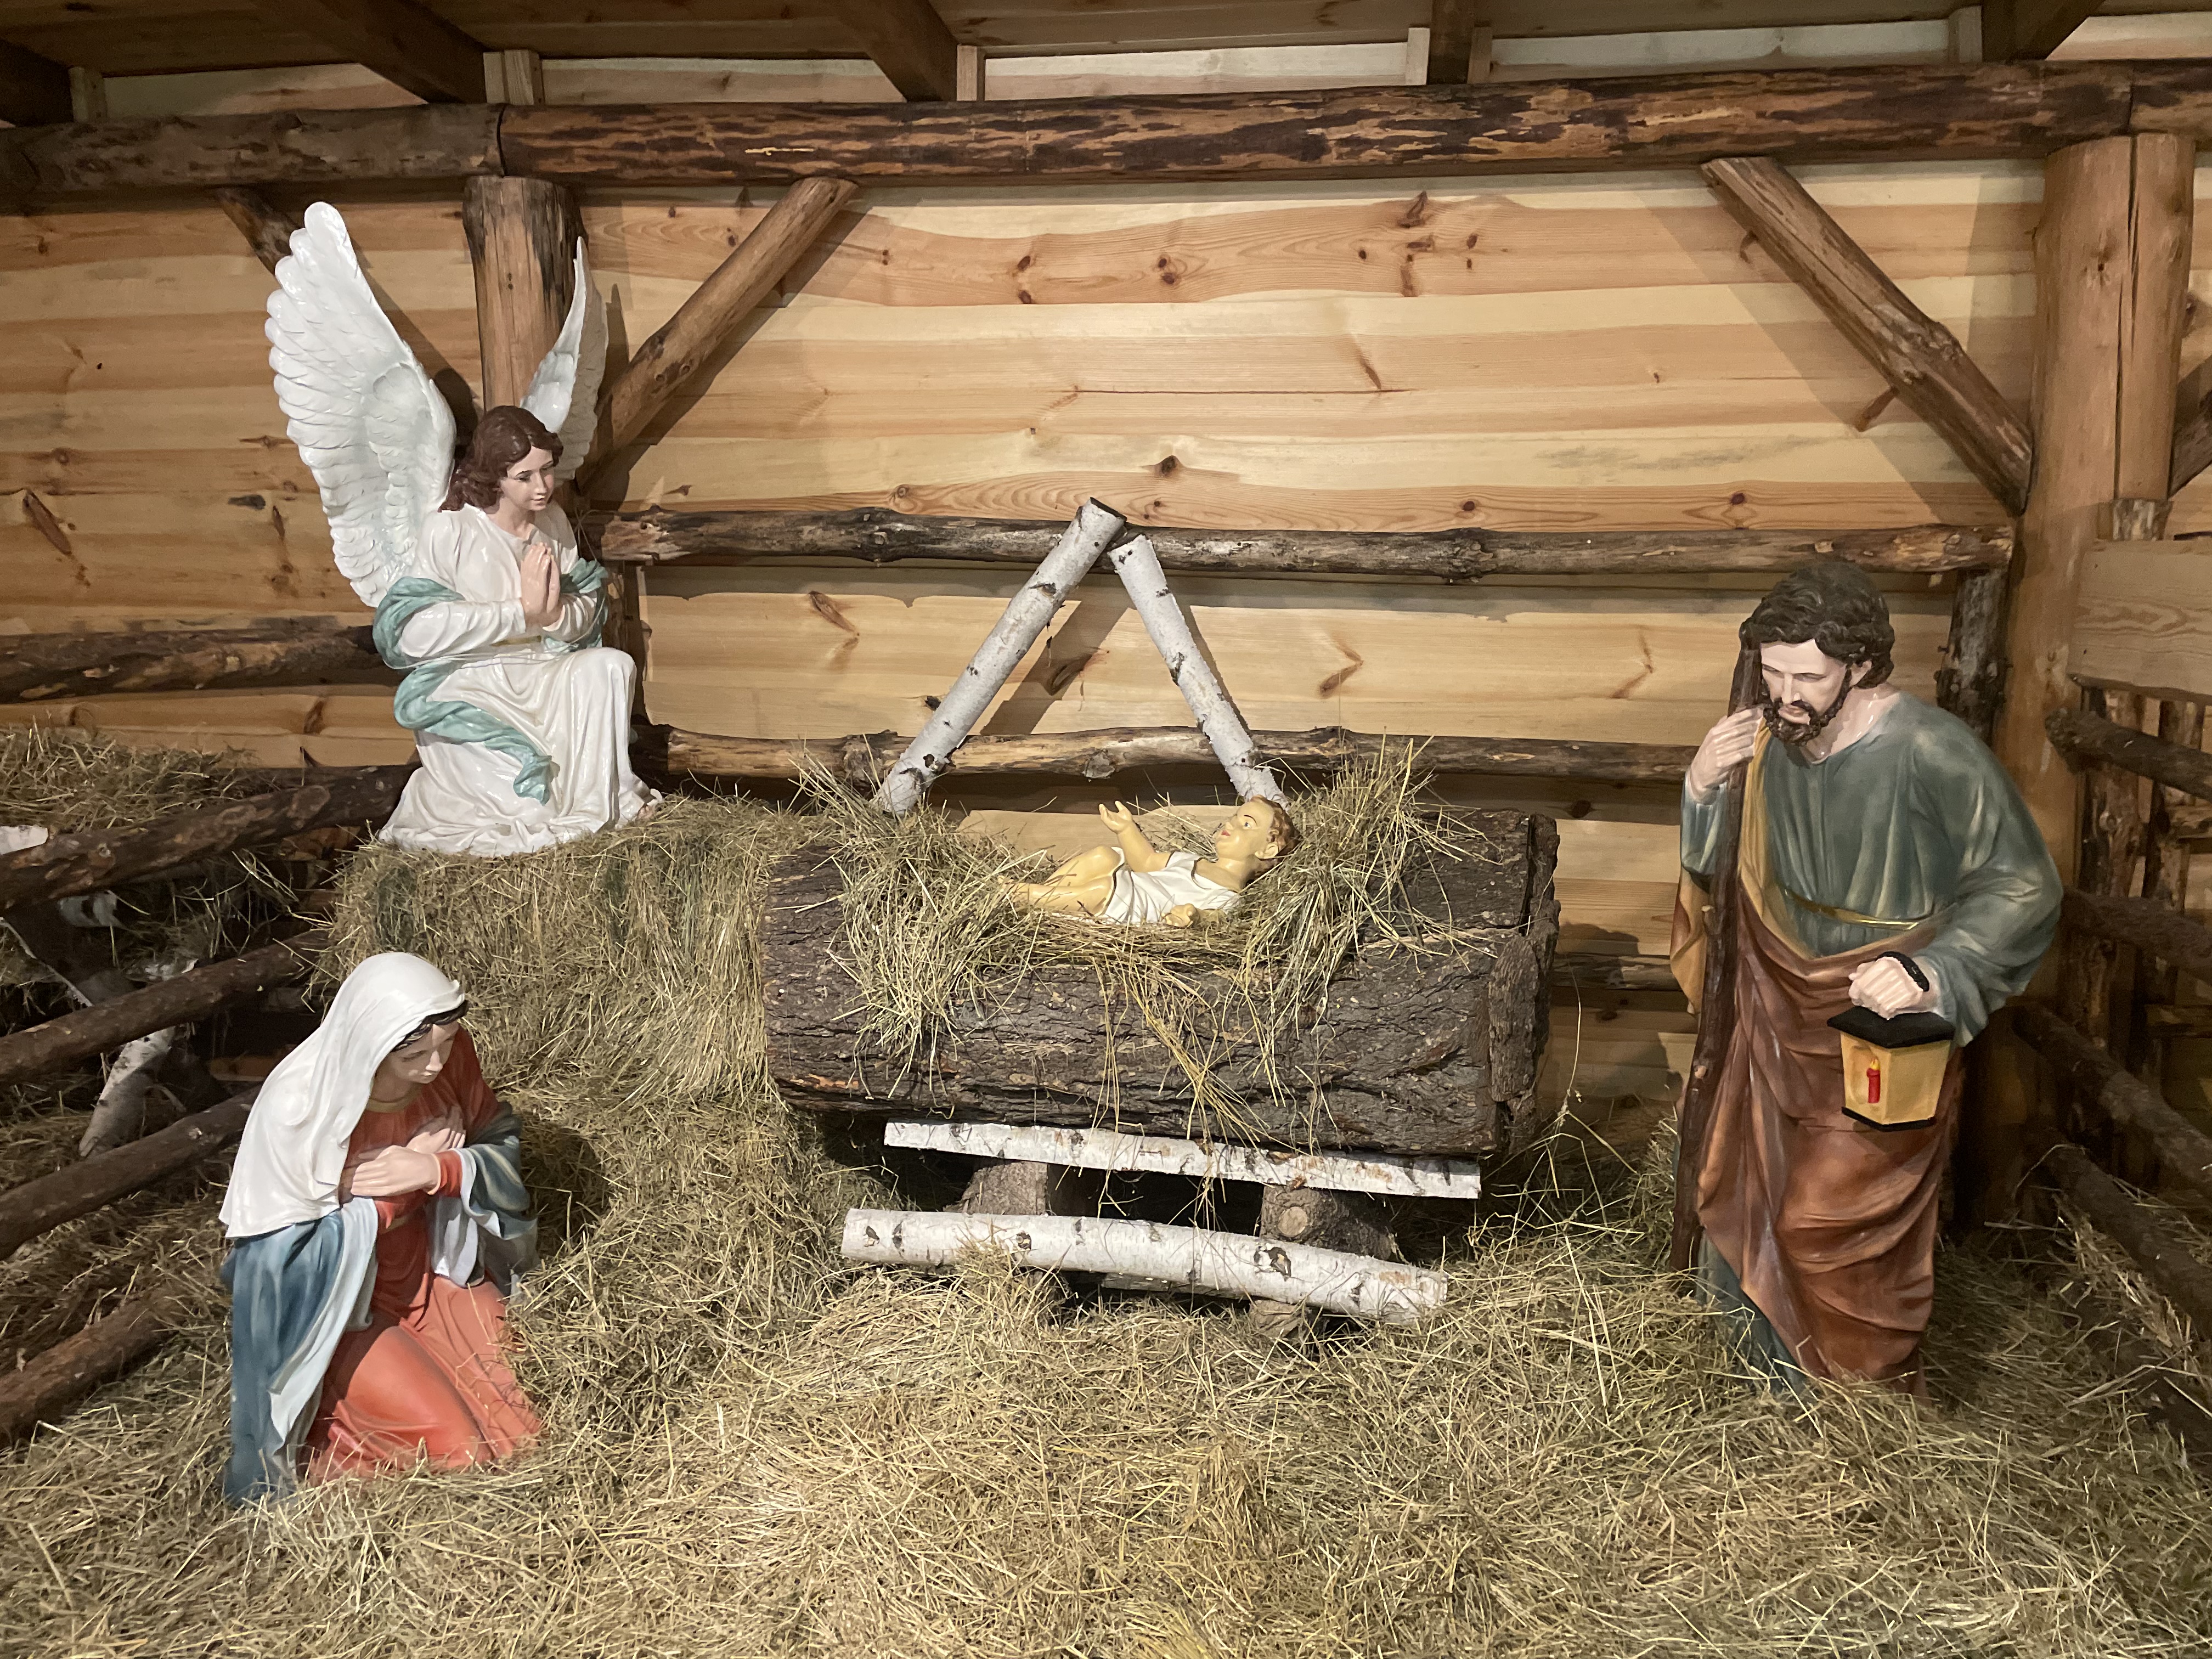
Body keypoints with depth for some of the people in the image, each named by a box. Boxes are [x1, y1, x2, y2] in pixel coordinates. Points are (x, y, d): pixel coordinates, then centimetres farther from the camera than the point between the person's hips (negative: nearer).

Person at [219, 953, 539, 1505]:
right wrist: (412, 1167, -24)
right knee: (455, 1445, -15)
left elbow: (501, 1145, -4)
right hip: (334, 1303, -5)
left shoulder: (450, 1055, -16)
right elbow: (306, 1245, -20)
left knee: (530, 1394, -2)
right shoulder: (297, 1105, -29)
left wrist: (439, 1170, -26)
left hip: (433, 1268, 5)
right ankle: (331, 1408, 12)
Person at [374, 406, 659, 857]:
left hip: (542, 677, 5)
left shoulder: (553, 523, 3)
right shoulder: (451, 530, -14)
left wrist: (557, 613, -20)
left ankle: (604, 794, -8)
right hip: (470, 690, -5)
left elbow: (587, 614, 6)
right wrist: (520, 612, -21)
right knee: (531, 806, -21)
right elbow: (415, 629, -21)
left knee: (612, 665, -24)